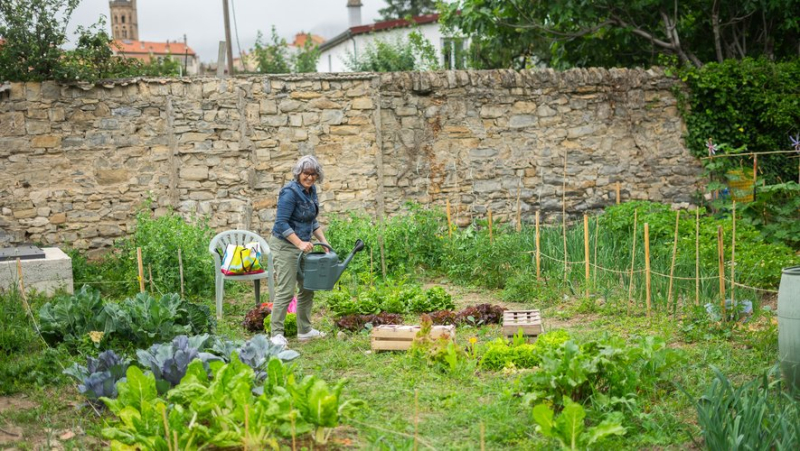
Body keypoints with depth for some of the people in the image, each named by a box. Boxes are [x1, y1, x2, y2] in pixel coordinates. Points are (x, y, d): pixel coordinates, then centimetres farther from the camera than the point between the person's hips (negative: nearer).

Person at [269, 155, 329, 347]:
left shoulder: (311, 190, 8)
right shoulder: (290, 192, -18)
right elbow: (282, 223, -22)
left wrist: (323, 240, 9)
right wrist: (299, 243, -27)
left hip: (302, 246, 9)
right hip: (285, 245, -9)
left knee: (307, 288, 12)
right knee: (286, 290, -11)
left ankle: (304, 330, 22)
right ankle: (276, 334, -6)